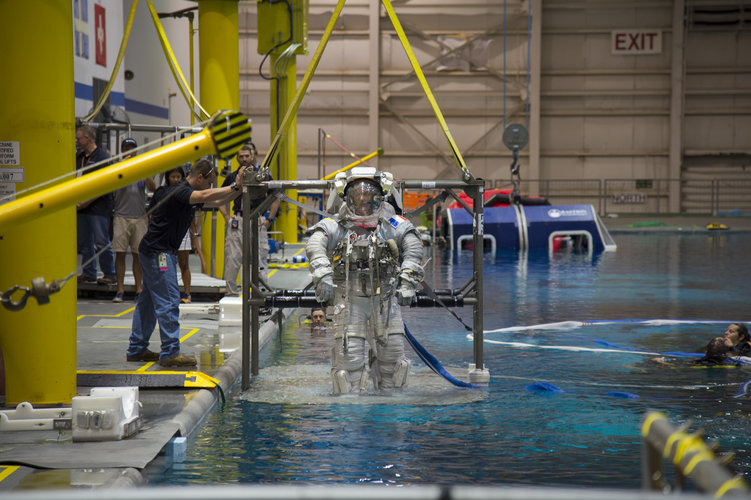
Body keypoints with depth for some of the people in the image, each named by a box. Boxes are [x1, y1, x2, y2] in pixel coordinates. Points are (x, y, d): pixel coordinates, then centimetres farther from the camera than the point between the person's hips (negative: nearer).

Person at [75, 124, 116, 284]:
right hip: (81, 207, 8)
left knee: (101, 242, -5)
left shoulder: (102, 157, -8)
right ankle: (88, 273, 18)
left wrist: (86, 202, -15)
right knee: (84, 241, 10)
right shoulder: (79, 157, 15)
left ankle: (109, 274, 2)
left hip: (98, 207, -8)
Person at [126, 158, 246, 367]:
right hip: (158, 253, -11)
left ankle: (136, 349, 20)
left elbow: (217, 201, 17)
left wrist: (239, 189, 3)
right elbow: (206, 196, -34)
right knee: (168, 301, -11)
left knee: (148, 301, 14)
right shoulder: (180, 192, -18)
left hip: (154, 253, 11)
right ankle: (170, 353, -10)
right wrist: (234, 187, -34)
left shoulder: (188, 193, 13)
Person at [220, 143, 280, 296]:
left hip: (257, 221, -2)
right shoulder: (232, 177, 11)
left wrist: (269, 219, 3)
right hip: (237, 221, 2)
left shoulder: (263, 175, 5)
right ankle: (232, 293, 8)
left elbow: (275, 199, 10)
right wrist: (226, 217, 9)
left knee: (259, 260, 0)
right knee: (232, 259, 0)